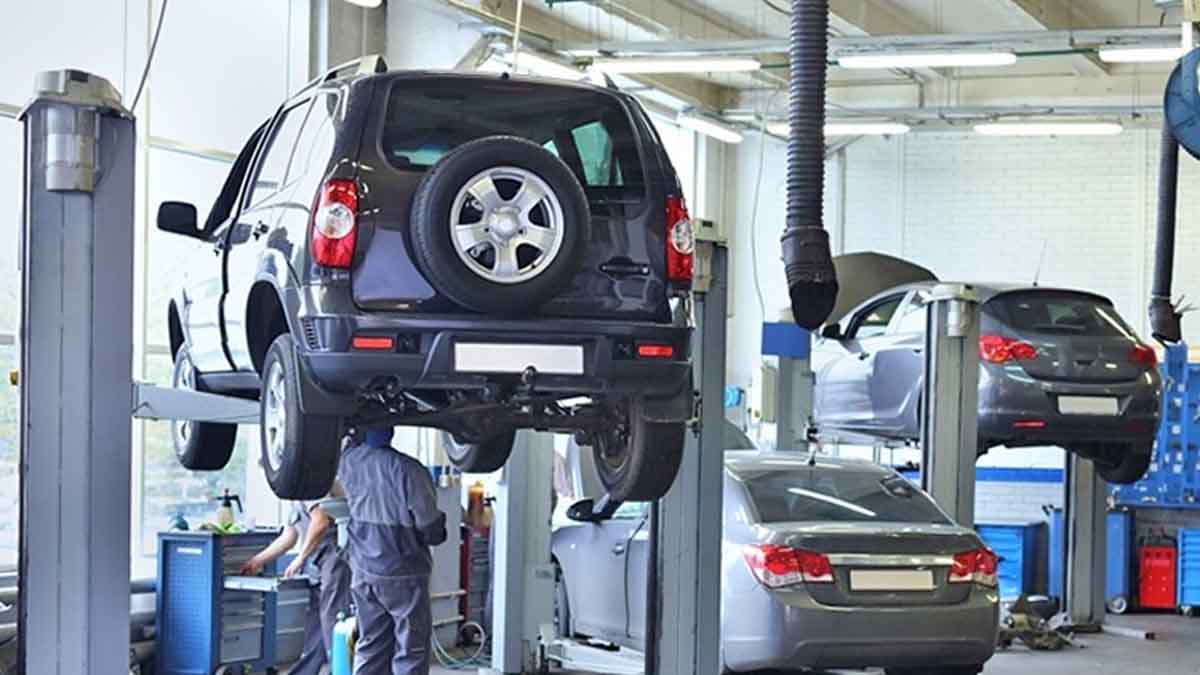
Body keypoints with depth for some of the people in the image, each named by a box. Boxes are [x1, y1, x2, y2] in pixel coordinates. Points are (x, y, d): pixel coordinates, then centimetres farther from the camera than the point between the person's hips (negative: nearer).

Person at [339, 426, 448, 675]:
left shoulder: (348, 461, -5)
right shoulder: (407, 470, -22)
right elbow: (430, 526, -15)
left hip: (363, 571, 6)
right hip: (402, 574, -6)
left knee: (370, 647, 14)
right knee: (411, 653, 1)